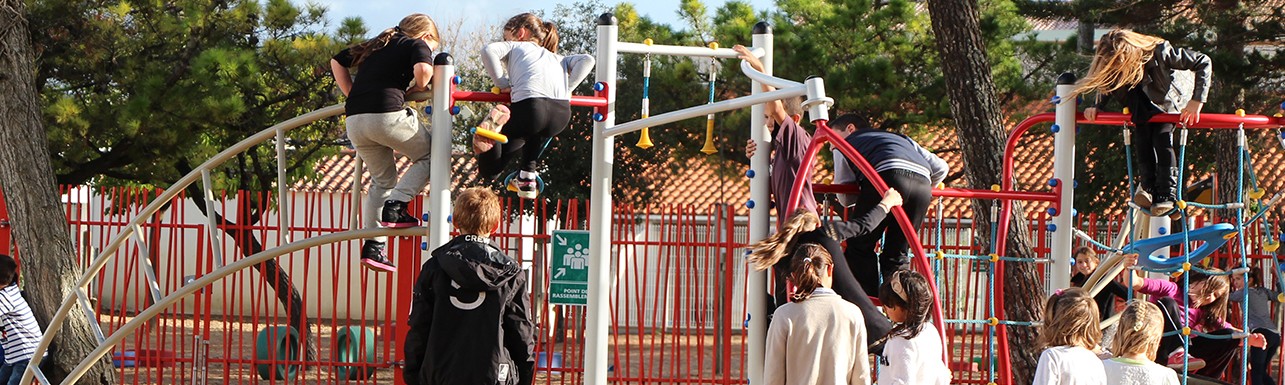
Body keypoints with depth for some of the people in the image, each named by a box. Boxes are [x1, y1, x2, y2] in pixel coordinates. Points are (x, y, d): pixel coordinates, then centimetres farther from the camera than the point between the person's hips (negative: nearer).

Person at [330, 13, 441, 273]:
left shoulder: (375, 46, 29)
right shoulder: (418, 45, 9)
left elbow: (337, 62, 33)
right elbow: (423, 68, -14)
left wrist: (353, 96, 29)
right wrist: (419, 87, 6)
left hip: (354, 121, 7)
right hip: (387, 113, -7)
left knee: (382, 180, 19)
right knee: (428, 155, 13)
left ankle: (373, 247, 10)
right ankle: (396, 206, -6)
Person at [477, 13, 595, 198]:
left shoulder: (515, 47, 26)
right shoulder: (556, 58, 37)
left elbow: (489, 51, 4)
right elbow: (587, 60, 20)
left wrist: (502, 84, 12)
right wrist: (567, 89, 20)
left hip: (529, 105, -4)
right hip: (562, 113, 4)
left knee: (489, 169, 4)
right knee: (540, 131, 44)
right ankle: (528, 177, 32)